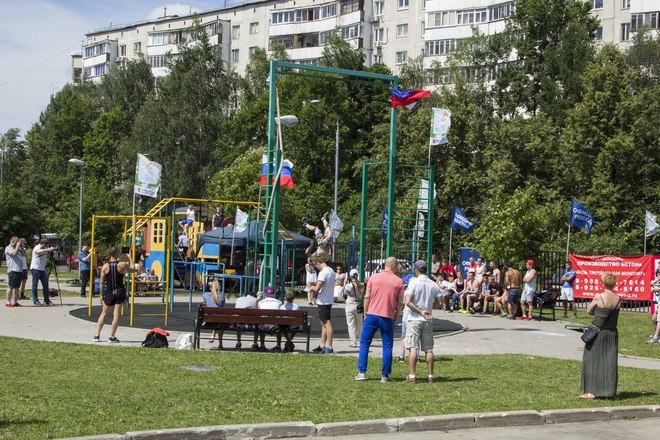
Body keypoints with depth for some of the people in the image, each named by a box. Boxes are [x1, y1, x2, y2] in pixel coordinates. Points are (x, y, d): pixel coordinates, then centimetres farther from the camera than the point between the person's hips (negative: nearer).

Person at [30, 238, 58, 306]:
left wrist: (53, 249, -3)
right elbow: (39, 251, -33)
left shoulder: (45, 248, 12)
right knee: (35, 284, -2)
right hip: (35, 268, -7)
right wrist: (49, 249, -38)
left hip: (42, 269, 7)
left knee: (45, 284, 4)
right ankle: (35, 300, 3)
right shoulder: (37, 248, -10)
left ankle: (46, 300, 7)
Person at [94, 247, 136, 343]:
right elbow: (133, 269, 10)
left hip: (109, 292, 2)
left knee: (103, 313, 15)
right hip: (120, 292, -2)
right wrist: (129, 258, 20)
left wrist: (101, 295, 8)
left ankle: (97, 335, 15)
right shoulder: (123, 265, -9)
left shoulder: (105, 266, -5)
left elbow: (101, 282, -1)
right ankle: (112, 337, 2)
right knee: (116, 314, 2)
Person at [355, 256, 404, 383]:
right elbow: (399, 303, 1)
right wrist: (395, 318, 11)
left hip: (372, 315, 1)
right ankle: (385, 375, 6)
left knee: (364, 344, 7)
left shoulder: (374, 277, 3)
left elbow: (367, 297, 2)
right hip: (388, 318, -1)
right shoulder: (399, 281, 2)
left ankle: (362, 372, 3)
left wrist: (365, 313, 10)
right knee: (387, 346, 7)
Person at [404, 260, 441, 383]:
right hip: (429, 321, 4)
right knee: (429, 349, 9)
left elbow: (408, 302, -17)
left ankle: (412, 376, -6)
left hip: (415, 319, -4)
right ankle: (430, 376, 11)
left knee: (413, 348, -3)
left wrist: (420, 311, -11)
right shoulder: (433, 285, 4)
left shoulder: (414, 282, -9)